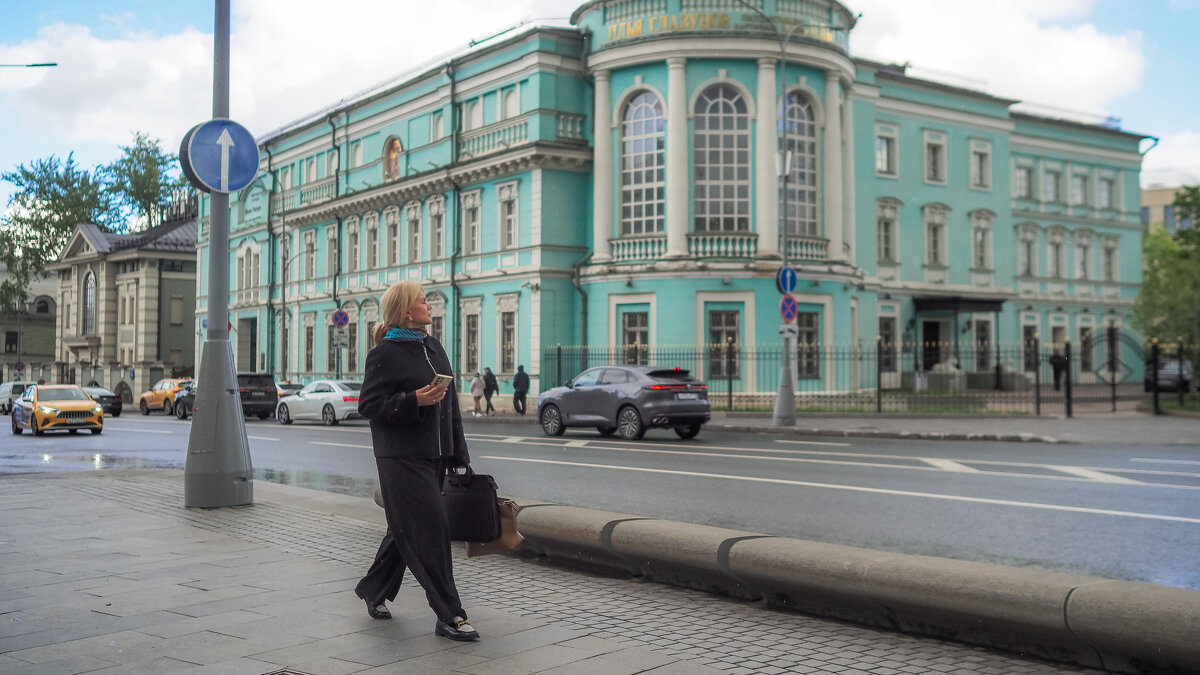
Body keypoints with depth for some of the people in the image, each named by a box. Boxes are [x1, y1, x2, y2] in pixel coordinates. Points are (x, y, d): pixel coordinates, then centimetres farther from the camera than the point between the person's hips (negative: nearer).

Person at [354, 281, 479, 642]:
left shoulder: (432, 346, 15)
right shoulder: (385, 354, -9)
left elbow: (450, 405, 17)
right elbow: (368, 405, -12)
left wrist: (458, 455, 14)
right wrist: (414, 401, -23)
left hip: (433, 456, 8)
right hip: (402, 459, -8)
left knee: (407, 530, 17)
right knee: (432, 530, -8)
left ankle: (373, 590, 36)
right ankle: (448, 616, -1)